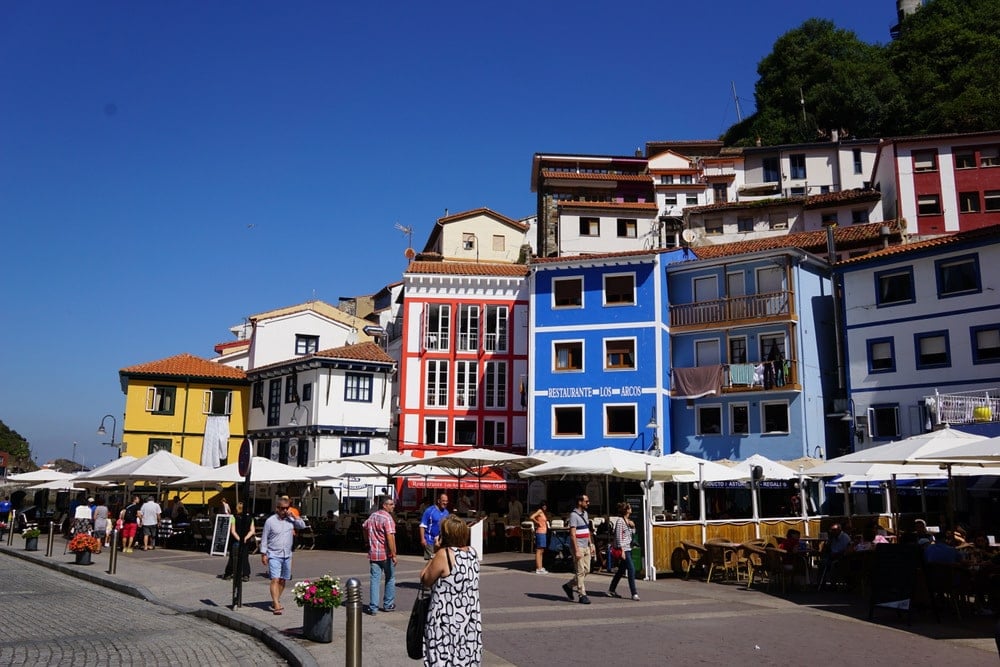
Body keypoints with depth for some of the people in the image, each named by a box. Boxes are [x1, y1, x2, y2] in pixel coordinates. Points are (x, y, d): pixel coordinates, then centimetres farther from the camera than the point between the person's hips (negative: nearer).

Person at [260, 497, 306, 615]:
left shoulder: (290, 520, 5)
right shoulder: (270, 521, -5)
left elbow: (303, 526, -1)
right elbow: (264, 538, -2)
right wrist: (263, 554, -6)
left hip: (287, 555, 5)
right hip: (274, 555, -4)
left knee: (283, 580, 10)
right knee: (275, 579, -14)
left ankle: (275, 602, 23)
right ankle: (277, 605, -19)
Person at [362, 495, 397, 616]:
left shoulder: (372, 516, 9)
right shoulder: (387, 518, -17)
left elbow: (364, 527, 25)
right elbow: (390, 537, -24)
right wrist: (394, 555, -22)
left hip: (373, 553, 6)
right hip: (386, 554, -5)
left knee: (375, 580, 5)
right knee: (390, 579, 13)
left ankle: (373, 607, 1)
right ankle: (388, 605, 20)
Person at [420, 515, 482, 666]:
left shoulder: (444, 554, -17)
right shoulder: (472, 553, 3)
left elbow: (425, 581, -8)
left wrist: (434, 555, -3)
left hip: (447, 621, -6)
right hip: (471, 621, 7)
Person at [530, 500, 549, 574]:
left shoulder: (544, 513, 16)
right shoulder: (539, 511, -10)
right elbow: (531, 517, -23)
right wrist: (537, 523, -14)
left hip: (544, 533, 10)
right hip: (540, 533, -10)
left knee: (541, 551, 13)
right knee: (539, 551, -8)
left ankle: (540, 568, 19)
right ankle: (538, 569, -7)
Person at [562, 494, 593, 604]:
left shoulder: (585, 513, 14)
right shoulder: (574, 515, -13)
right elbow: (573, 534, -17)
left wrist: (590, 544, 16)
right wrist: (576, 551, -21)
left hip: (586, 547, 9)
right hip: (578, 547, -9)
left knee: (586, 570, 9)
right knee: (580, 571, -4)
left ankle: (569, 586, 24)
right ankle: (582, 595, 2)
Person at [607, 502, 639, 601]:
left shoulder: (628, 520, 14)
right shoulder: (620, 521, -12)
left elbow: (632, 534, 21)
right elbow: (618, 537, -16)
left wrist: (632, 526, 2)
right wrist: (622, 551, -20)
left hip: (628, 548, 9)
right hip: (623, 548, -9)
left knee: (621, 570, 13)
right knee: (631, 569, -12)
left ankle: (611, 591, 22)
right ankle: (634, 593, -9)